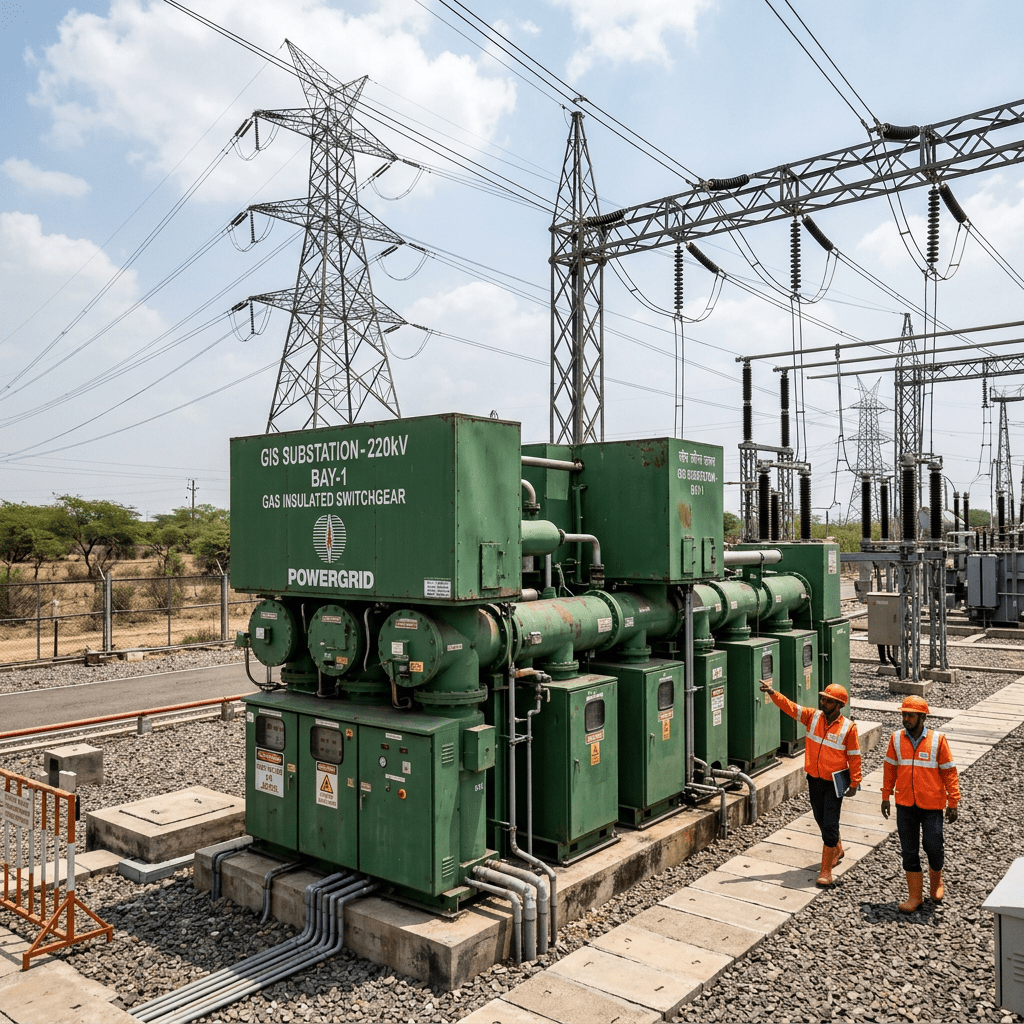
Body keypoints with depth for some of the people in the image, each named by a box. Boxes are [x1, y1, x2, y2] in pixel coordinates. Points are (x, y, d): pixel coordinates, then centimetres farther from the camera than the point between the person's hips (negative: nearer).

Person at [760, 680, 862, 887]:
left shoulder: (848, 728, -11)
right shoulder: (813, 716, -2)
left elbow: (854, 757, -6)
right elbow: (789, 707, -10)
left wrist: (854, 784, -4)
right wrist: (772, 693, -27)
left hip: (834, 783, -5)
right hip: (814, 780, 5)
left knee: (830, 824, -4)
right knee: (821, 820, 20)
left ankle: (826, 870, 5)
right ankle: (837, 850, 47)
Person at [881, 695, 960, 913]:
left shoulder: (938, 740, -10)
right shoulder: (896, 738, -3)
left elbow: (949, 772, -4)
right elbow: (890, 769, 7)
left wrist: (953, 803, -4)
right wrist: (886, 797, 9)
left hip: (932, 805, -2)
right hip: (905, 805, 2)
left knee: (933, 846, 5)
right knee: (909, 850, 7)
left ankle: (936, 880, 37)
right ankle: (915, 895, 21)